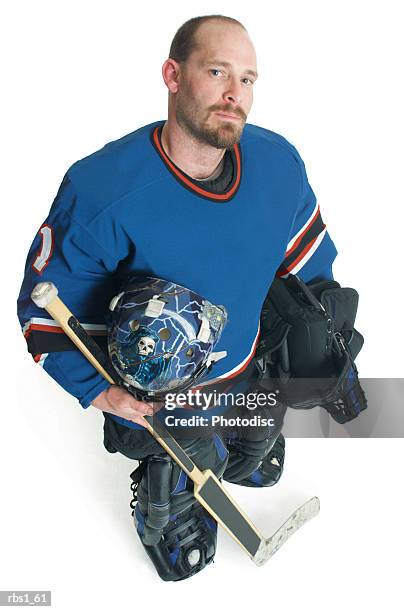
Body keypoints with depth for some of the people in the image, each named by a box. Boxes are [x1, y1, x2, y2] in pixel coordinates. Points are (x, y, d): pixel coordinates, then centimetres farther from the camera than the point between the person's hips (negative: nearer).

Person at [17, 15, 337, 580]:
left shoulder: (279, 162, -15)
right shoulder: (101, 191, -30)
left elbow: (309, 264, 3)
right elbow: (49, 309, -19)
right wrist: (103, 392, -30)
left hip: (251, 374, 5)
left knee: (260, 470, 32)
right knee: (185, 557, 13)